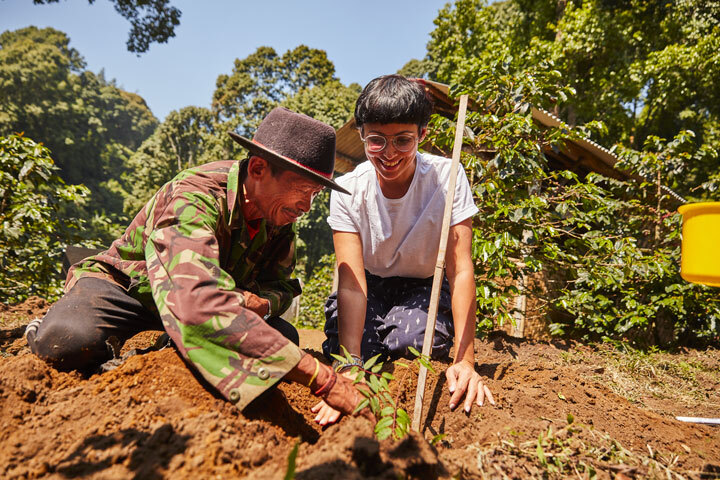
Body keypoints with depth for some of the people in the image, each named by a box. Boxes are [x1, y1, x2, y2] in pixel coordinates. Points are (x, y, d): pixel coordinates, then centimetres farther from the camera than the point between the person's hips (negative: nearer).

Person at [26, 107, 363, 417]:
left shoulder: (280, 215, -13)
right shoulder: (192, 197, -36)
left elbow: (281, 288, -5)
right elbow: (199, 302, -51)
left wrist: (259, 302, -33)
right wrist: (323, 379, -55)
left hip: (197, 297, 5)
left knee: (283, 337, -14)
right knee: (70, 341, -34)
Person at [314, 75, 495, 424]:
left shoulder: (446, 178, -21)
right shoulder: (348, 190, -20)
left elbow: (461, 270, -24)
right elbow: (352, 281, -27)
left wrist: (464, 360, -33)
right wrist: (350, 367, -39)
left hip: (425, 289, -1)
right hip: (369, 287, 1)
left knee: (416, 343, -31)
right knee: (339, 352, -23)